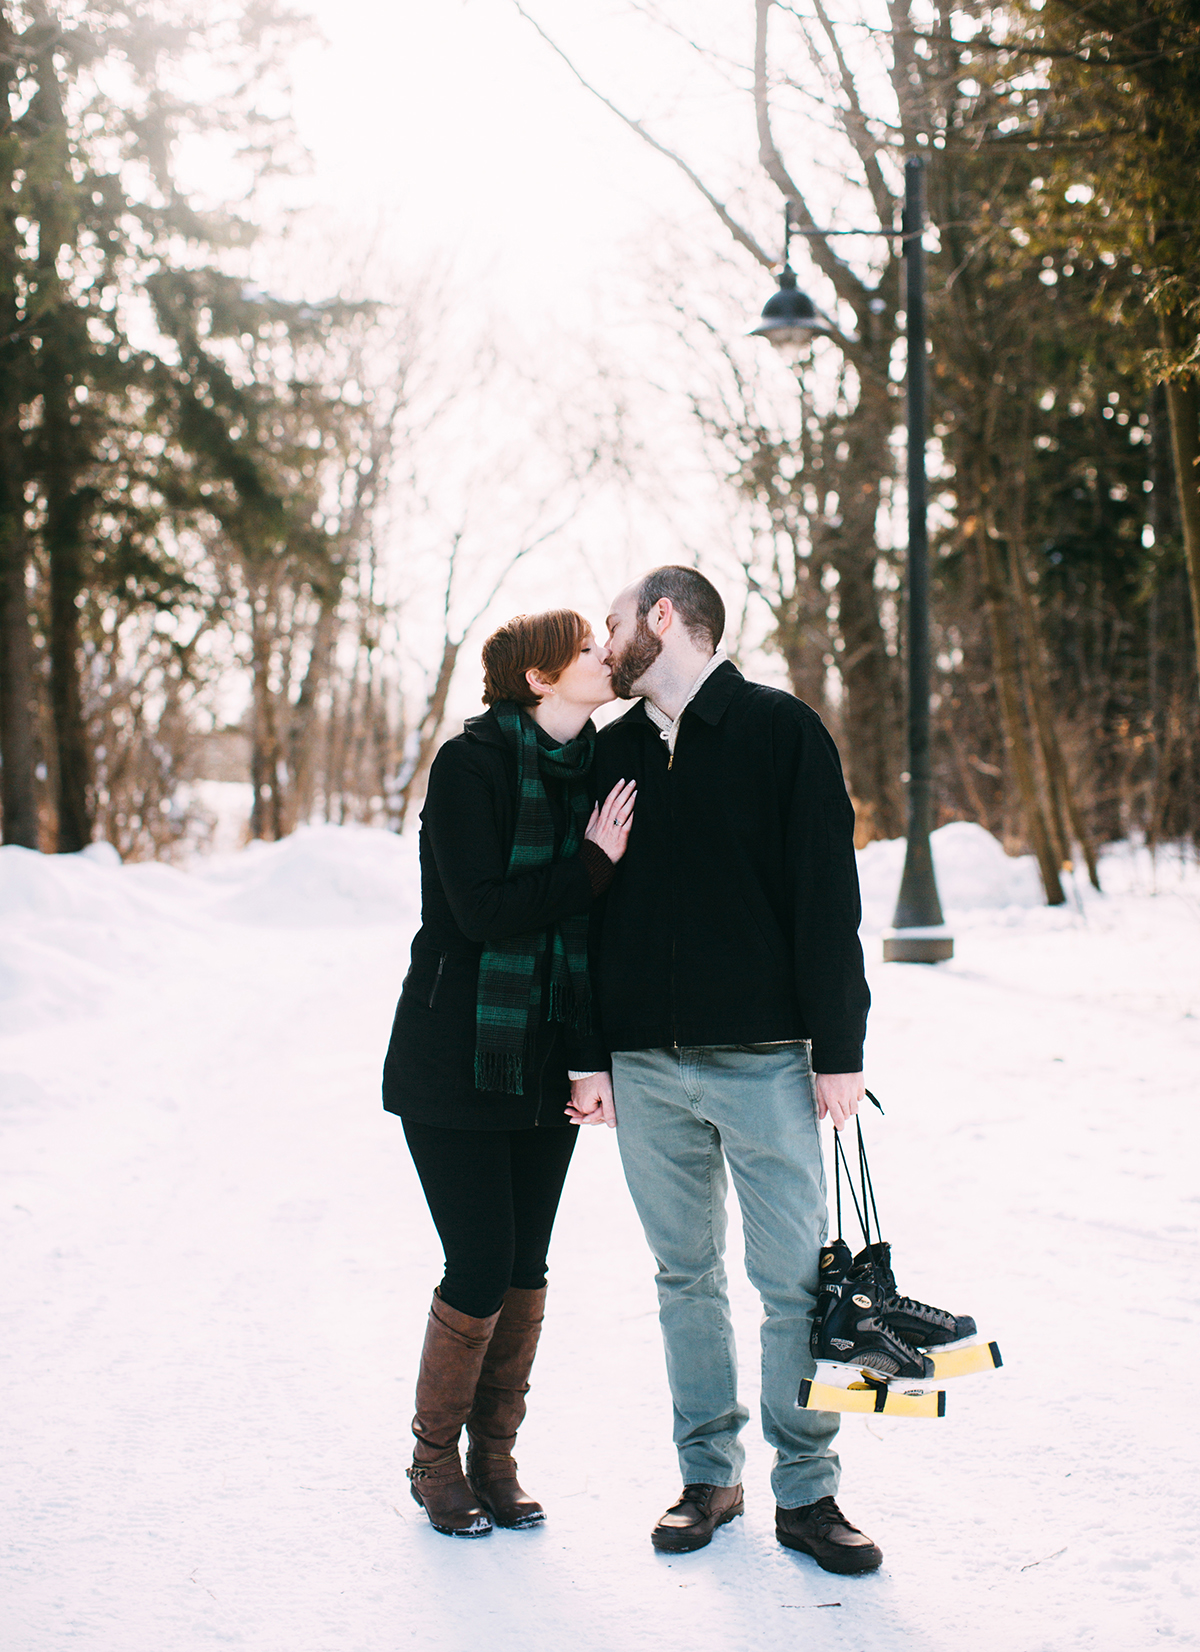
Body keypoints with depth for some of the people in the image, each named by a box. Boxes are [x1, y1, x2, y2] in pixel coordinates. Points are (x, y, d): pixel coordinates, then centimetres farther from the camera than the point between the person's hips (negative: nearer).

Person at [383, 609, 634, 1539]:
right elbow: (482, 910, -20)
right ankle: (436, 1459, 16)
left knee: (527, 1266, 8)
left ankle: (496, 1456, 22)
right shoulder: (472, 764, -11)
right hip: (457, 1064, -6)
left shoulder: (597, 769, 7)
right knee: (480, 1270, -4)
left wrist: (602, 1057, 2)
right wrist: (594, 863, -17)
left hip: (549, 1063, 6)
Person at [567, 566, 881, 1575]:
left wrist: (839, 1049, -10)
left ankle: (806, 1492, 9)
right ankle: (709, 1474, 22)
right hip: (645, 1068, 4)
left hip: (763, 1061, -4)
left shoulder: (781, 731, -2)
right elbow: (594, 909, 14)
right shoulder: (614, 752, 13)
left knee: (794, 1280, -2)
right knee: (685, 1274, 11)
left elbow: (827, 895, -5)